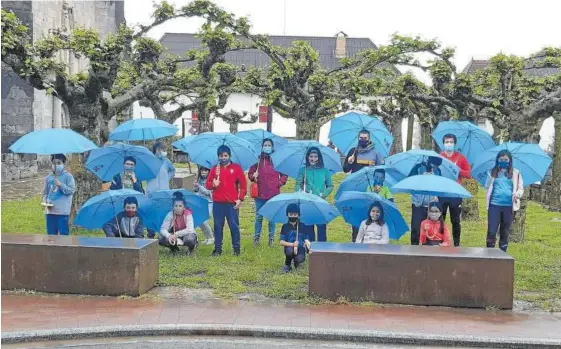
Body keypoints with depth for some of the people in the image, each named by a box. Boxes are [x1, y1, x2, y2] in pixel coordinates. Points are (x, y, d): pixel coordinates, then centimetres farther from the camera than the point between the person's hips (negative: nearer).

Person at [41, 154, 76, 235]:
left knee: (63, 234, -3)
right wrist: (44, 201, -1)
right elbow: (45, 192, 17)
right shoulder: (48, 178, 12)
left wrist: (61, 185, -18)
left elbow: (72, 190, -8)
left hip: (63, 211, -5)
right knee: (51, 234, 10)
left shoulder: (68, 176, -1)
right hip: (50, 210, 5)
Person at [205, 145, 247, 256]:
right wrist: (213, 184, -13)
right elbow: (207, 184, 10)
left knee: (234, 226, 0)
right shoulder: (214, 169, 9)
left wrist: (240, 199, -4)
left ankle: (236, 248, 9)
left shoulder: (236, 168, 4)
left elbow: (243, 184, 3)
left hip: (232, 203, -2)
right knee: (218, 226, 6)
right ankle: (217, 249, 13)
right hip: (217, 203, 2)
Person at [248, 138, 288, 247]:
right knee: (258, 217, 8)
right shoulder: (258, 160, 3)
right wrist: (253, 176, -12)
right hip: (260, 194, 1)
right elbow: (250, 173, 9)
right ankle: (256, 238, 17)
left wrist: (280, 183, -6)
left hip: (273, 194, -1)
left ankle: (271, 238, 16)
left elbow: (284, 174, 8)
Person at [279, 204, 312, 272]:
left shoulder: (303, 226, 5)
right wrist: (292, 244, -21)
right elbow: (282, 242, -4)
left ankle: (296, 261, 9)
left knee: (300, 259, -32)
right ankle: (287, 265, -3)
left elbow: (306, 240, 2)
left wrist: (307, 243, -23)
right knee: (290, 250, -36)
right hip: (289, 247, 0)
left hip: (300, 249, 0)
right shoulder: (285, 227, 4)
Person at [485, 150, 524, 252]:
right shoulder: (493, 172, 11)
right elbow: (487, 187, 13)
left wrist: (518, 194, -15)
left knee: (505, 234, 7)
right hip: (494, 205, 0)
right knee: (491, 232, -6)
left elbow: (521, 188, 7)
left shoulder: (515, 173, 9)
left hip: (509, 206, 0)